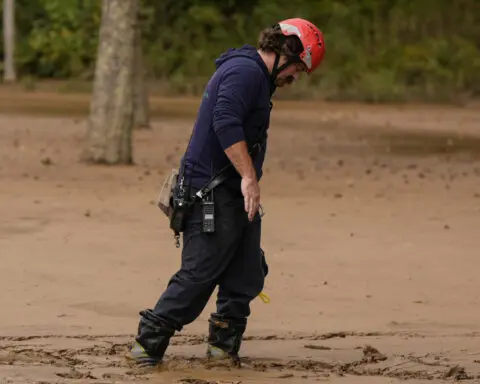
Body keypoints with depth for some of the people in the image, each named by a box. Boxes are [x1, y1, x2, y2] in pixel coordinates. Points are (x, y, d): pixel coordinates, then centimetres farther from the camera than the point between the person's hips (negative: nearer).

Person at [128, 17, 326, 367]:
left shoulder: (255, 75, 21)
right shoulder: (245, 70, -13)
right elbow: (225, 122, -26)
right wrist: (249, 177, -28)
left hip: (237, 196, 11)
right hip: (214, 193, -11)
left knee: (247, 277, 7)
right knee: (199, 274, -9)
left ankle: (224, 345, 14)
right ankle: (149, 343, -2)